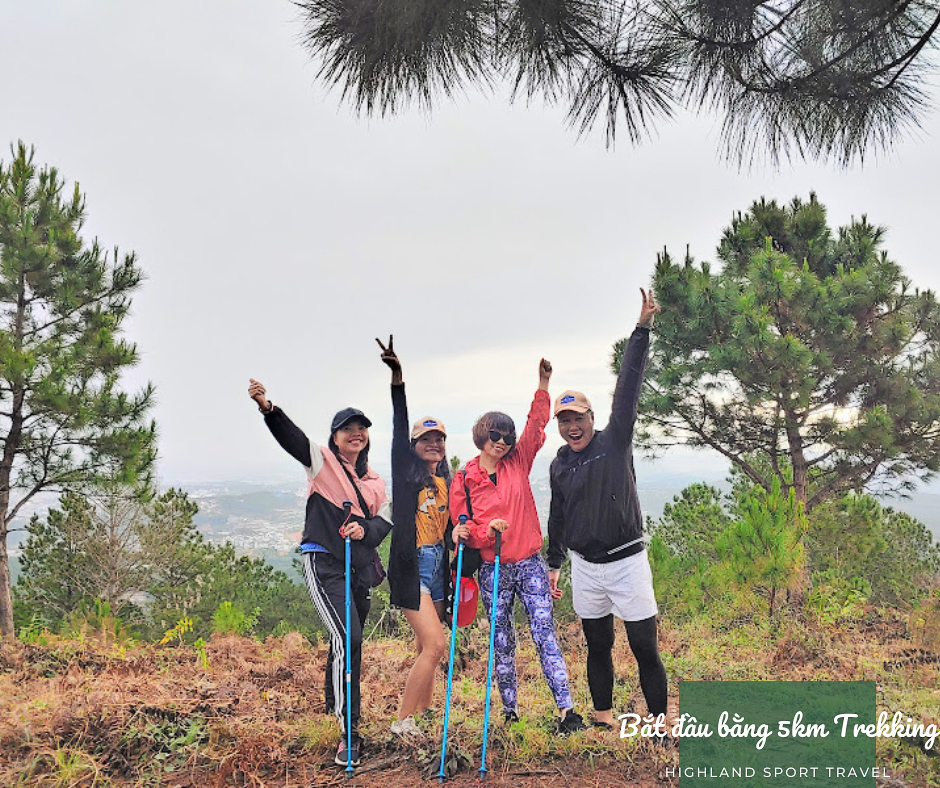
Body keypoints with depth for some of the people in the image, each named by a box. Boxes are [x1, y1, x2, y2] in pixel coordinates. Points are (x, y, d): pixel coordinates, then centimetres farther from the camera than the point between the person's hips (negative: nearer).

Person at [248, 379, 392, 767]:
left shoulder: (374, 480, 16)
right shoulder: (322, 461, 1)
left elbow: (385, 521, 9)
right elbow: (292, 438, -15)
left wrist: (365, 530, -14)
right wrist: (267, 408, -32)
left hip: (361, 566, 6)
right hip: (324, 561, -6)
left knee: (349, 640, 15)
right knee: (348, 638, -18)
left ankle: (336, 708, 37)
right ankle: (349, 731, -12)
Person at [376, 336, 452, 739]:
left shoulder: (445, 482, 11)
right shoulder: (406, 473, -5)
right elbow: (399, 433, -19)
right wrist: (397, 379, -29)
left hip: (437, 565, 7)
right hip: (411, 565, -6)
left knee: (426, 646, 12)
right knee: (435, 644, -13)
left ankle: (423, 715, 24)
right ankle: (403, 721, -1)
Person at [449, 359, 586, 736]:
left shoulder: (518, 463, 4)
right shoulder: (463, 479, -2)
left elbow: (535, 427, -5)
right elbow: (461, 528, 0)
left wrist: (543, 386, -14)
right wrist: (486, 529, -20)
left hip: (530, 564, 0)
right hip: (493, 570, 0)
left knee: (544, 635, -4)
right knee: (502, 643, 11)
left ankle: (567, 710, -3)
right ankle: (509, 711, 23)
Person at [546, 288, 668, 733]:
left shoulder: (615, 441, -5)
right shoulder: (559, 465, 6)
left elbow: (627, 388, -16)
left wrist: (642, 329, -24)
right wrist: (554, 565, 17)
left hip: (626, 562, -4)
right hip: (584, 568, 4)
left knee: (645, 650, 1)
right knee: (598, 648, 15)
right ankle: (603, 719, 29)